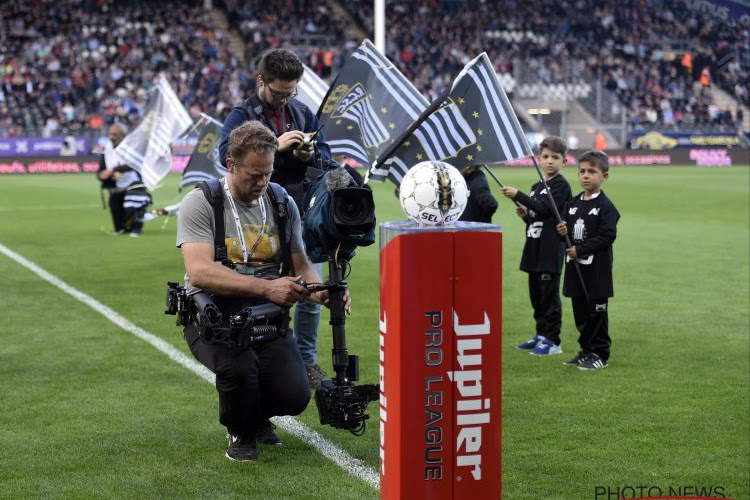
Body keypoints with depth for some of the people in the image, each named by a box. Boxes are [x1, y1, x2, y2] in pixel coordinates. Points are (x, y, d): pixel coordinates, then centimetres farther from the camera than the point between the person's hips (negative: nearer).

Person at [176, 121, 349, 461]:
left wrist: (323, 293, -11)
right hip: (213, 315, -3)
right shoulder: (200, 204, -7)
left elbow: (301, 266, 14)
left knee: (295, 396, -18)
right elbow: (200, 271, -21)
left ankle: (257, 417, 22)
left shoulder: (282, 203, 8)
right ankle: (240, 432, 1)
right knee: (239, 366, -36)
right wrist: (266, 287, -31)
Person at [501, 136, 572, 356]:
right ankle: (541, 335, 23)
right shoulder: (537, 187, 17)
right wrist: (525, 214, 3)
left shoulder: (561, 185, -8)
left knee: (549, 295, -4)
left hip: (551, 250, -8)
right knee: (536, 295, 13)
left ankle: (552, 341, 2)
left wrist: (517, 195, -25)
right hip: (535, 248, 8)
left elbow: (544, 208, -22)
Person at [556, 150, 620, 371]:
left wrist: (580, 250, -19)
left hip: (597, 269, -7)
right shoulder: (572, 203, 10)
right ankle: (586, 350, 24)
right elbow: (565, 229, 16)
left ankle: (600, 354, 8)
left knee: (597, 312, 0)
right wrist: (562, 232, -8)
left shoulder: (605, 206, -10)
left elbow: (607, 237, -17)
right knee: (580, 312, 13)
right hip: (575, 268, 7)